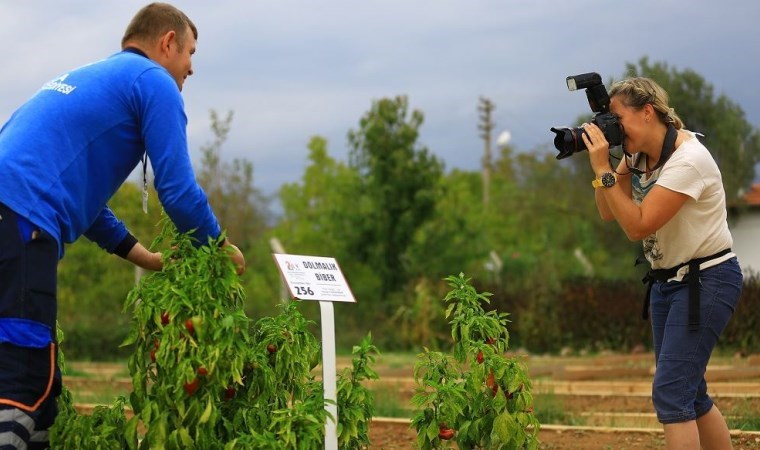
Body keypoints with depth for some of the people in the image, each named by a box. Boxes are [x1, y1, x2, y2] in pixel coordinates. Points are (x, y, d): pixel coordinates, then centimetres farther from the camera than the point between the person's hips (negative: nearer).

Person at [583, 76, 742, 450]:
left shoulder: (687, 160, -23)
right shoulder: (637, 156, 3)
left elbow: (637, 226, -25)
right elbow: (608, 213, 5)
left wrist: (604, 169, -24)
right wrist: (605, 164, -6)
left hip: (706, 279, -9)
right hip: (667, 279, 9)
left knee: (670, 393, -15)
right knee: (689, 393, 12)